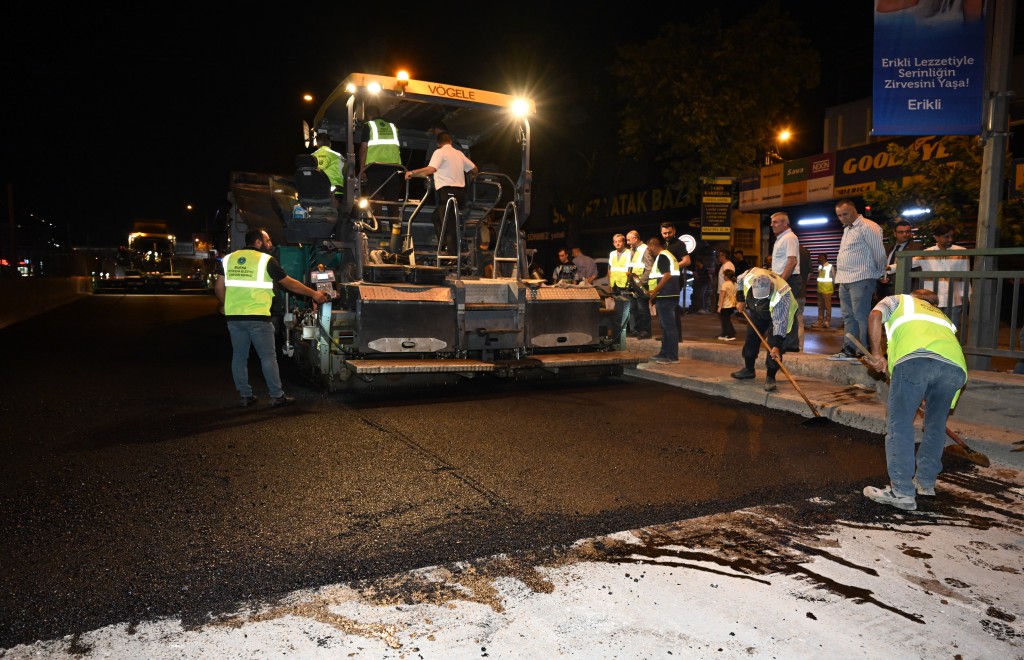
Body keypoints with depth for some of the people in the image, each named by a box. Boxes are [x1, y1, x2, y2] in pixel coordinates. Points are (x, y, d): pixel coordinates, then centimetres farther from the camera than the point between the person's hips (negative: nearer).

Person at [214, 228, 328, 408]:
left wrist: (225, 305, 28)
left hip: (234, 317, 5)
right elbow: (290, 283, -1)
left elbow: (219, 288, 11)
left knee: (239, 356, 12)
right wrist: (313, 294, 8)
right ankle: (277, 396, 7)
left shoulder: (229, 259, 10)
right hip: (257, 317, -5)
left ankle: (246, 396, 17)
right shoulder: (266, 260, -4)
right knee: (268, 357, 3)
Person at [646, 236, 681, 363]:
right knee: (666, 325, 15)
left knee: (668, 326, -9)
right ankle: (665, 353, 22)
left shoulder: (662, 256, -11)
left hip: (665, 296, -11)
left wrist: (655, 290, -18)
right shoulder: (666, 255, 21)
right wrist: (656, 292, 19)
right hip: (667, 296, 11)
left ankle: (672, 356, -7)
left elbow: (667, 275, -21)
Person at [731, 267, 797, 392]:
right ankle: (749, 369, 28)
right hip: (758, 312, 5)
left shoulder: (781, 295, -44)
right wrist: (740, 300, -8)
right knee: (751, 337, 11)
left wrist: (776, 345, -43)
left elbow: (779, 323, -41)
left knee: (773, 344, -18)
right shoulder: (749, 276, -34)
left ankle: (770, 377, -9)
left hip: (779, 313, -5)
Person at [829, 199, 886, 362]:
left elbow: (879, 253, -8)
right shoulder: (847, 229, 20)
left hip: (861, 280, -9)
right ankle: (849, 350, 18)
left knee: (861, 316, -9)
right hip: (845, 281, 9)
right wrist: (840, 278, 17)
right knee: (848, 317, 12)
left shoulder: (867, 227, -9)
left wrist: (879, 274, 2)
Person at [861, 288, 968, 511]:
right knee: (936, 424, 22)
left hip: (916, 357, -5)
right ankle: (925, 482, 29)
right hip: (955, 365, 5)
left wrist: (877, 354, 11)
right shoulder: (941, 316, 44)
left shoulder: (899, 300, 33)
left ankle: (902, 491, -3)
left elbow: (875, 315, 7)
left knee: (899, 424, 0)